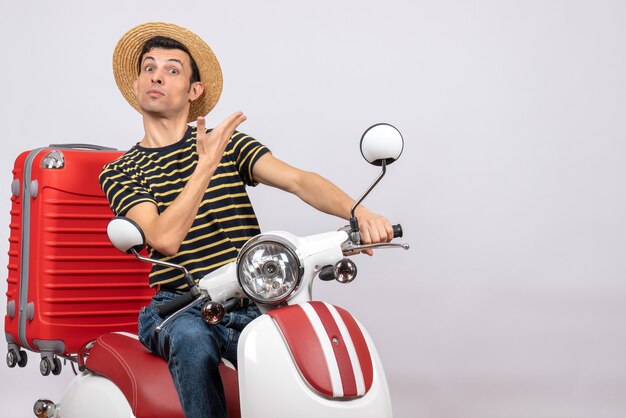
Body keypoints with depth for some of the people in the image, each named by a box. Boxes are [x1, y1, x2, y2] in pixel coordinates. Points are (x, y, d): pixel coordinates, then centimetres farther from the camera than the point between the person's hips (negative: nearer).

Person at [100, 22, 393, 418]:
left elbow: (299, 180, -6)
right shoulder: (119, 173, 6)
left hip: (250, 306, 1)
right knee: (193, 341, -35)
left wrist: (359, 212, -25)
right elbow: (164, 239, -13)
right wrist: (207, 164, -21)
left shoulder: (229, 142, 10)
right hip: (178, 310, -1)